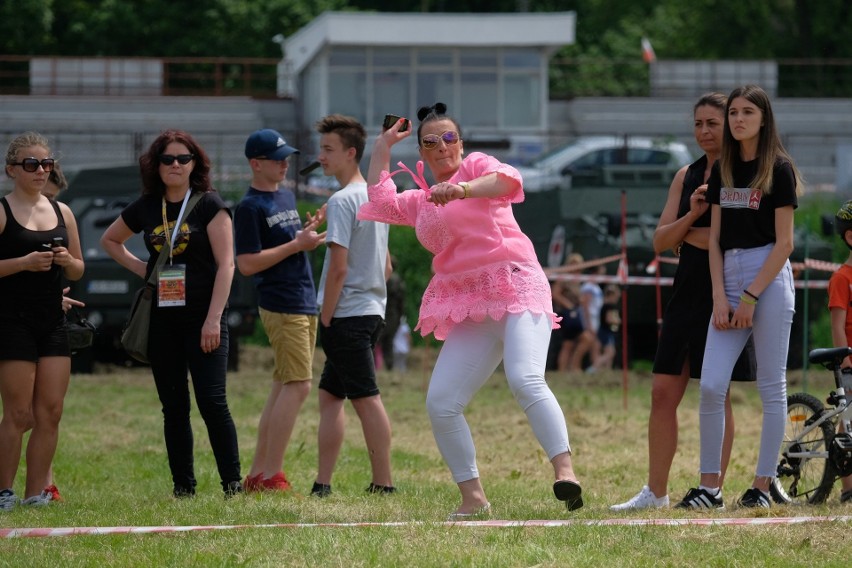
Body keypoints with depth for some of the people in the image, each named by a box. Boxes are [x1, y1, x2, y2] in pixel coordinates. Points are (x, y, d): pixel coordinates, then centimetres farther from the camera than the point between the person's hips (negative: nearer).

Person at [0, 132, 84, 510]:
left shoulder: (61, 212, 12)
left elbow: (79, 270, 18)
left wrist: (67, 262, -3)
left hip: (53, 322, 5)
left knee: (51, 413, 1)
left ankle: (36, 493, 7)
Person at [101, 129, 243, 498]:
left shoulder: (209, 205, -3)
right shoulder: (146, 208, 10)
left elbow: (226, 264, -8)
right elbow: (109, 240, 28)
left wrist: (214, 319, -14)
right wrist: (141, 269, 11)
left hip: (202, 319, -5)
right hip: (161, 320, 5)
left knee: (212, 403, -11)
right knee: (173, 407, 6)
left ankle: (232, 484, -4)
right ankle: (183, 487, 11)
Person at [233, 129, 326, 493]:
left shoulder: (286, 196, 17)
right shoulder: (250, 207, -10)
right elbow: (247, 264, -16)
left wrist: (310, 229, 5)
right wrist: (297, 244, -17)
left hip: (305, 304, 9)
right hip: (281, 308, -9)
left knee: (284, 388, 9)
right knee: (297, 385, -13)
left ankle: (258, 474, 13)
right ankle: (270, 476, -12)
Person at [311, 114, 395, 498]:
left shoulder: (342, 201, -14)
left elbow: (338, 268, -18)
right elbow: (385, 267, 20)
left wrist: (326, 319, -13)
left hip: (347, 314, -9)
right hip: (373, 310, 9)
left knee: (366, 399, -8)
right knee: (330, 394, 13)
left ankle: (383, 484, -7)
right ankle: (323, 483, 13)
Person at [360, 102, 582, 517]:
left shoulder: (477, 166, 4)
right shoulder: (420, 202, 25)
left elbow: (507, 179, -16)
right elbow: (380, 200, 20)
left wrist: (462, 189, -34)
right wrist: (383, 147, 25)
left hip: (516, 292, -7)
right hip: (468, 310, 7)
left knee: (525, 381, -30)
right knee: (440, 404, -6)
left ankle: (564, 470, -36)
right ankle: (472, 497, 0)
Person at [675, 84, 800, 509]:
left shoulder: (779, 169, -3)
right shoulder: (722, 171, 13)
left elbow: (784, 242, -8)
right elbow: (715, 239, 11)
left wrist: (751, 297, -12)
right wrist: (720, 296, -1)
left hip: (769, 280, -5)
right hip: (729, 280, 5)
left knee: (771, 387, -1)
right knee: (711, 386, -4)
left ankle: (763, 485, 3)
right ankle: (710, 486, 1)